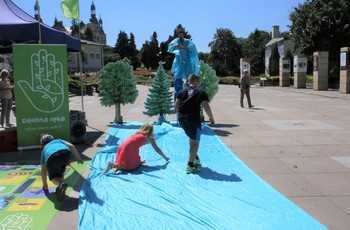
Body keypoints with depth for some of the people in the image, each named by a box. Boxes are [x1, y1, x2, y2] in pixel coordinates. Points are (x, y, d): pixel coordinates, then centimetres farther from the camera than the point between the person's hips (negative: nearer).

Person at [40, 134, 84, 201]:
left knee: (54, 177, 16)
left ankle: (61, 183, -19)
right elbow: (71, 146, 24)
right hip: (66, 152, 2)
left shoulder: (44, 150, 41)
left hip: (52, 156, -2)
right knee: (61, 171, 32)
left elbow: (43, 170, 42)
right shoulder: (58, 141, 44)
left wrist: (45, 184, 52)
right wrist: (78, 158, 30)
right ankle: (61, 188, 13)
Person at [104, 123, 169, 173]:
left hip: (121, 148, 8)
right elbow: (157, 149, 19)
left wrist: (139, 160, 42)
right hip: (129, 149, -8)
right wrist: (165, 157, 31)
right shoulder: (149, 137, 13)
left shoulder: (137, 134, 30)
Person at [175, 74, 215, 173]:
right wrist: (211, 117, 6)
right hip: (193, 118, -6)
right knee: (195, 141, -1)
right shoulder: (201, 92, 2)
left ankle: (195, 157, 38)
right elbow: (206, 106, -6)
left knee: (192, 138, 26)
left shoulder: (182, 92, 14)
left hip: (181, 118, 6)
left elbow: (176, 105, 5)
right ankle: (190, 165, -9)